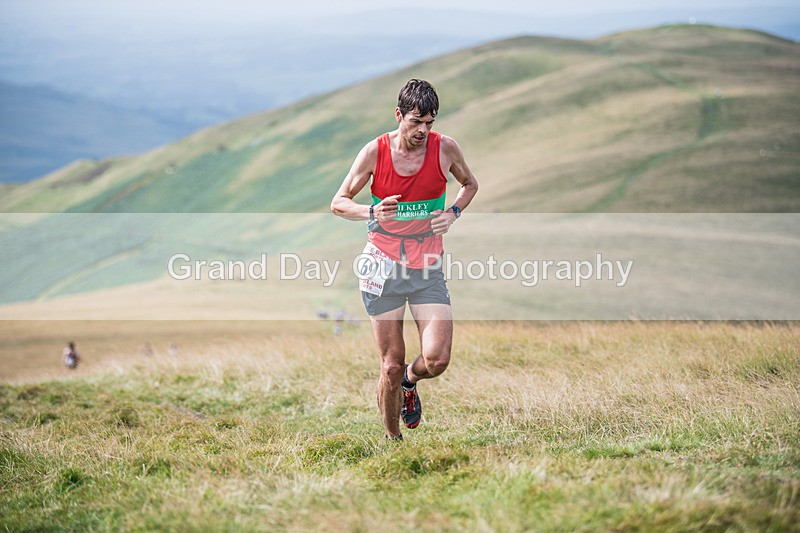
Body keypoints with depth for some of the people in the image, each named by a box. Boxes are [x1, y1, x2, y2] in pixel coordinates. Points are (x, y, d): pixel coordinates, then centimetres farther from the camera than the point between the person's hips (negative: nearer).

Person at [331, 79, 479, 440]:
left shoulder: (445, 148, -3)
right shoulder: (375, 152, -6)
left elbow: (470, 184, 18)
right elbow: (339, 203, 1)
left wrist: (453, 213, -3)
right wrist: (372, 213, -20)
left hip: (428, 268, 1)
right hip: (383, 267, -1)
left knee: (437, 360, -12)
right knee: (392, 365, -1)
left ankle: (410, 382, 24)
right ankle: (393, 439, 20)